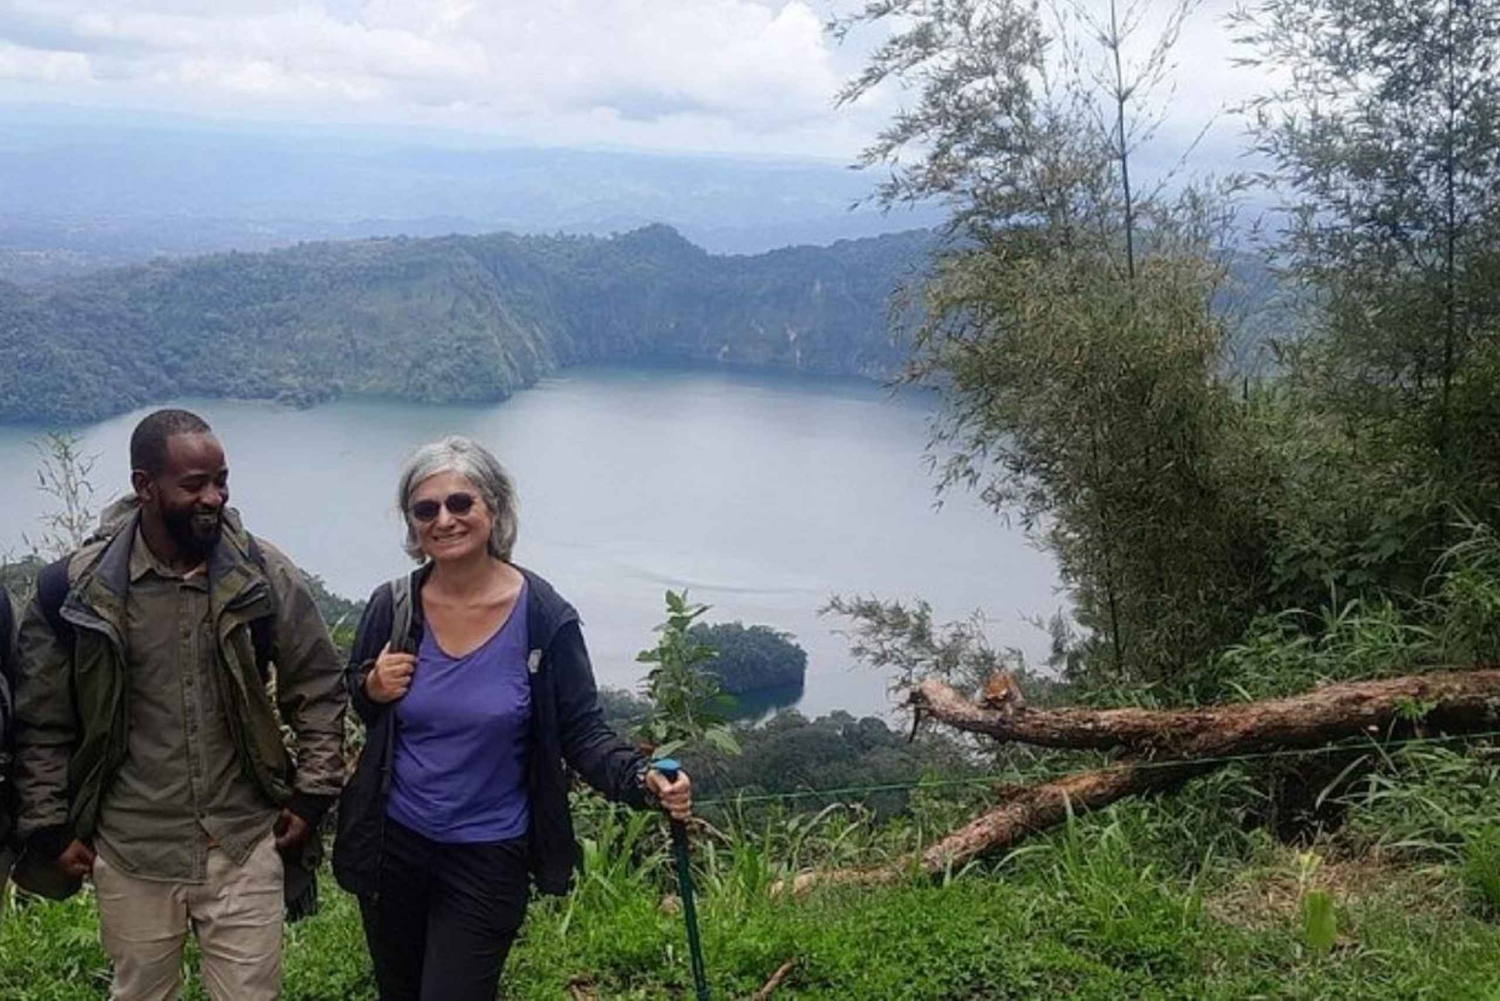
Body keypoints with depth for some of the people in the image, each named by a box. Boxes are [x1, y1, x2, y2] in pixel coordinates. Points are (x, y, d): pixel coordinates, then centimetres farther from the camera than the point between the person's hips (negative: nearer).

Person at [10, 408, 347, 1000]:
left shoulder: (264, 576, -6)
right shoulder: (76, 589, -8)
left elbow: (319, 689, 2)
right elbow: (43, 722, 1)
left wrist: (311, 796, -1)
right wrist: (49, 830, 1)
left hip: (246, 848, 0)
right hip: (131, 858, 0)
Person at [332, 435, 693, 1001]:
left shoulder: (543, 617, -15)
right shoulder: (392, 606, -7)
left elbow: (581, 732, -10)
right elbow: (352, 705, 10)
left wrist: (643, 780, -29)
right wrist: (373, 688, -13)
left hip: (489, 858, -3)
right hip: (391, 845, 3)